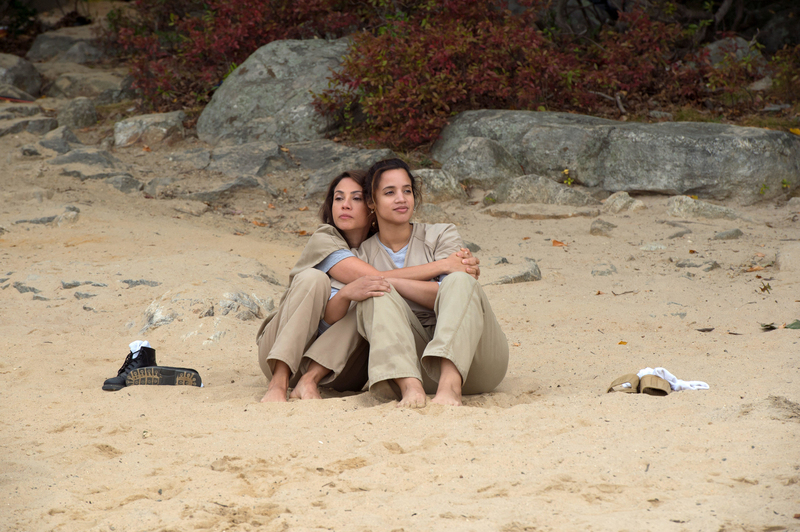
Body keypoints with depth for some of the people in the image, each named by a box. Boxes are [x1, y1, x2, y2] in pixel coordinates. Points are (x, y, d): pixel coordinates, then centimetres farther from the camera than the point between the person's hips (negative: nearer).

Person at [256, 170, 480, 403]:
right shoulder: (324, 239, -11)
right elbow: (375, 278, -27)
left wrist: (345, 295, -38)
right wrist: (443, 265, -29)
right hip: (283, 351, -3)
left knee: (373, 301, -22)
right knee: (313, 278, -27)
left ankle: (310, 380, -29)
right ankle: (279, 382, -35)